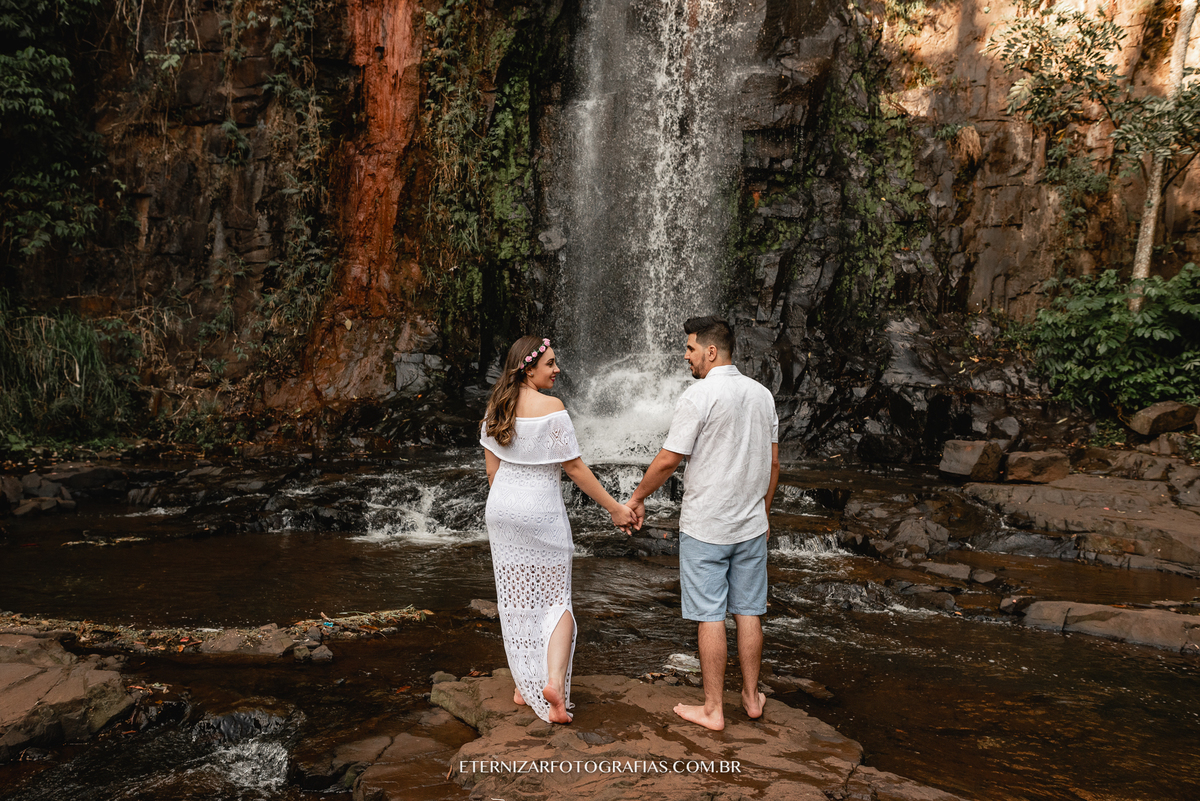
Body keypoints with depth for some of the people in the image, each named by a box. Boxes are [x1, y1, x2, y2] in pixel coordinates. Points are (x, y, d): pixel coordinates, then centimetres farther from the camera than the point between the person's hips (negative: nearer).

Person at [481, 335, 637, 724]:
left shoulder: (496, 408, 3)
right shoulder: (551, 408, -16)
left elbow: (492, 468, 8)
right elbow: (574, 467, -14)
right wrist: (615, 508, -6)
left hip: (501, 510, 6)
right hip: (541, 512, -5)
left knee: (515, 601, 14)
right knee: (555, 601, 5)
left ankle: (524, 686, 25)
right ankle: (553, 681, -12)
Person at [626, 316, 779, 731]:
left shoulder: (698, 396, -14)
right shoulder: (762, 394, 6)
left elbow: (668, 460, -13)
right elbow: (772, 461, 12)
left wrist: (637, 498, 2)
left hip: (705, 526, -6)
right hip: (751, 524, 6)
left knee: (710, 617, 1)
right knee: (748, 612, 14)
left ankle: (713, 709, 9)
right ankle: (751, 697, 25)